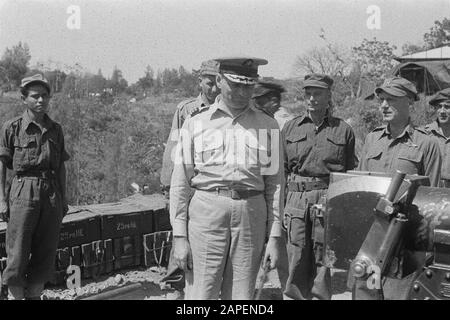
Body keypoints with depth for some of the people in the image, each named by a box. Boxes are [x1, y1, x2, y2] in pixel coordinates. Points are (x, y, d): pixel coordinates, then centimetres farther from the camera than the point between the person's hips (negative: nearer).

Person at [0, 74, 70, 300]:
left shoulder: (55, 129, 10)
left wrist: (63, 199, 12)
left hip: (51, 193, 4)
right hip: (24, 192, -4)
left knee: (45, 255, 7)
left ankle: (34, 294, 19)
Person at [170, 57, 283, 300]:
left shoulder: (268, 127, 10)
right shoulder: (195, 125, 6)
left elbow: (274, 184, 9)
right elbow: (180, 182, 5)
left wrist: (274, 237, 3)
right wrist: (179, 236, -2)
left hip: (251, 214, 2)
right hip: (206, 211, -1)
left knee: (241, 296, 6)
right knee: (201, 294, -3)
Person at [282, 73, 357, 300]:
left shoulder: (343, 130, 7)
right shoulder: (290, 128, 11)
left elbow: (351, 173, 8)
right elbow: (281, 170, 12)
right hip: (297, 199, 1)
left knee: (323, 261, 0)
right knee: (296, 260, 1)